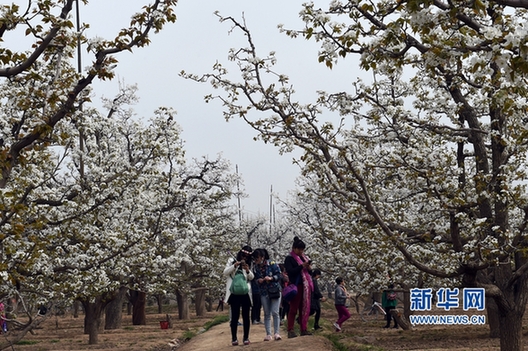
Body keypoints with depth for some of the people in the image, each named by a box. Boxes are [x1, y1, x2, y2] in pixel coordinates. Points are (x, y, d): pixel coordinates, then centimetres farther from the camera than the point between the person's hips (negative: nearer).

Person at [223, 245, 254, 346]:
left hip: (246, 292, 2)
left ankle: (246, 337, 6)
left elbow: (251, 277, 6)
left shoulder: (248, 264, 13)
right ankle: (234, 338, 1)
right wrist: (234, 266, -16)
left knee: (246, 316, 1)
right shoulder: (232, 260, 7)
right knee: (235, 316, -5)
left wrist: (248, 271, -15)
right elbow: (225, 273, -1)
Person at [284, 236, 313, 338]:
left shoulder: (304, 258, 16)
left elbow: (309, 271, 20)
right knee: (293, 309, -3)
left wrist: (309, 268, -3)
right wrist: (302, 266, -21)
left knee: (305, 308, 7)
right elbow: (290, 271, -15)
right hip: (296, 286, -6)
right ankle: (290, 330, -1)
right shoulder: (289, 259, -3)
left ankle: (304, 329, 11)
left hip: (306, 286, 6)